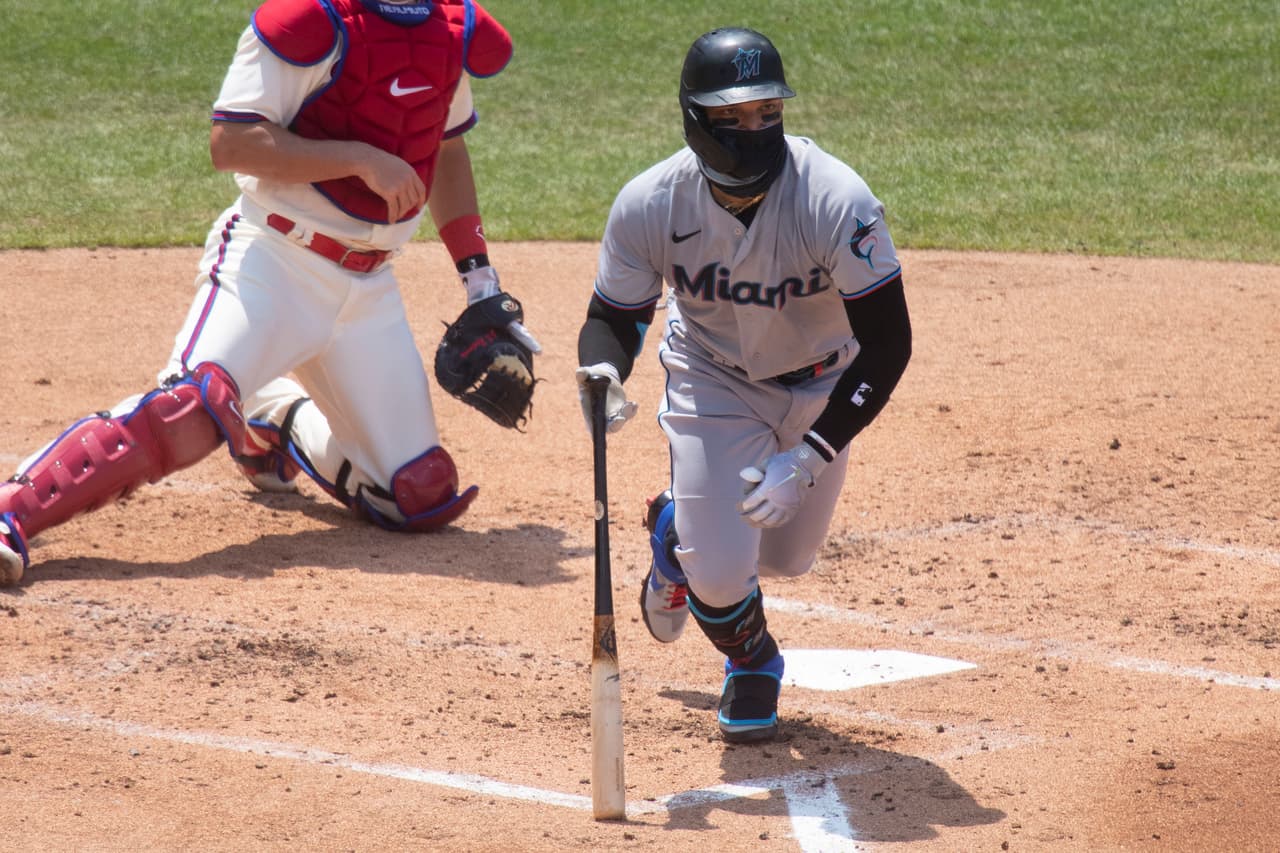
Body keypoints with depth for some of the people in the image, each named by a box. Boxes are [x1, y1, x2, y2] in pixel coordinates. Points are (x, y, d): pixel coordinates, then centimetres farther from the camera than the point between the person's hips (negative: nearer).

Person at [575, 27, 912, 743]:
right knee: (721, 569, -14)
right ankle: (751, 662, 25)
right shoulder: (650, 206, -27)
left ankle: (685, 530, 50)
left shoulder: (836, 201, -34)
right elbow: (614, 316, -11)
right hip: (713, 380, 0)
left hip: (820, 383, 0)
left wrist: (810, 457, -35)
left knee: (785, 557, 13)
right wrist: (603, 374, -35)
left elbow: (888, 345, -29)